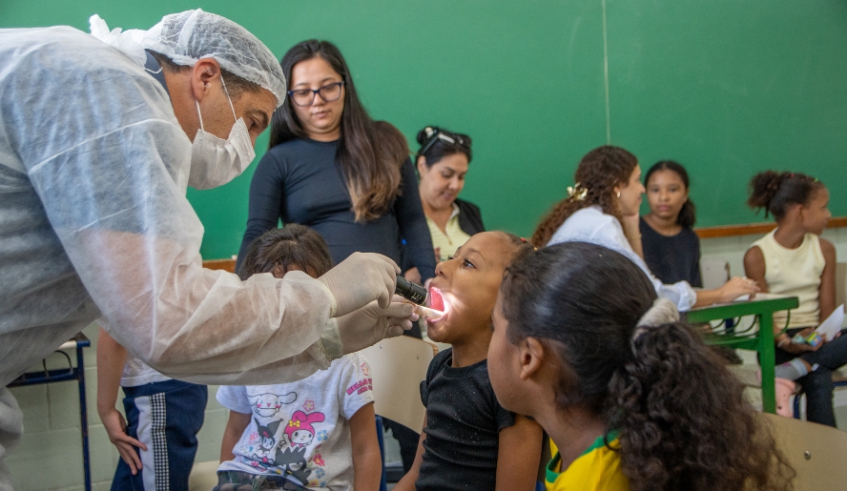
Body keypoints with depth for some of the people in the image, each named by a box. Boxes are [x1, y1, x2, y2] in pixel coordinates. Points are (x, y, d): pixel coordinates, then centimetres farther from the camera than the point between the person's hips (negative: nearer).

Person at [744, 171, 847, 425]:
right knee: (818, 381, -33)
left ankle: (786, 373, -37)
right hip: (778, 342, -5)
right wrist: (785, 342, -31)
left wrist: (822, 335, -20)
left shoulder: (824, 249, 8)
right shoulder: (757, 256, -7)